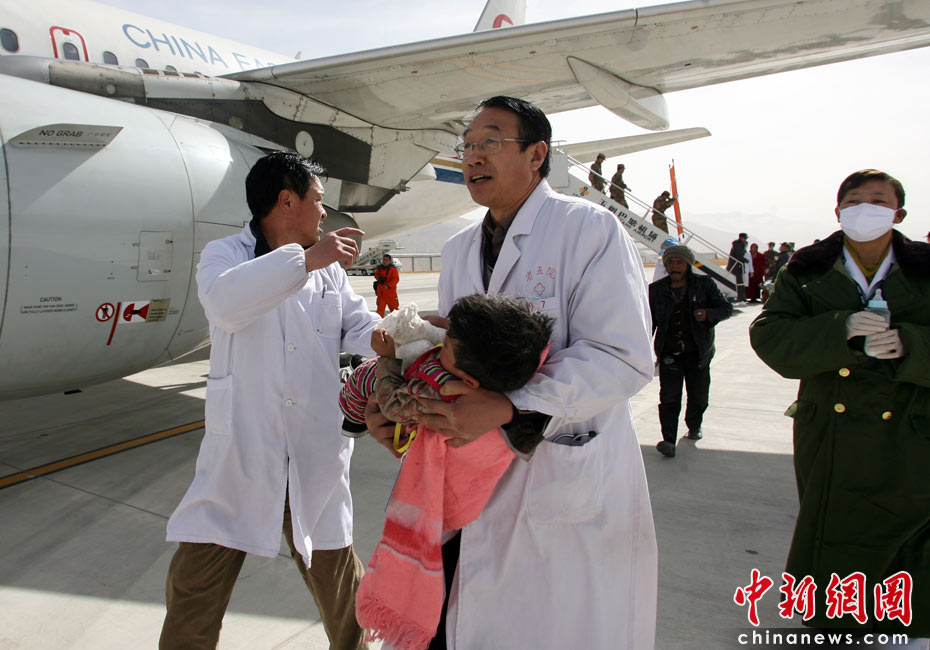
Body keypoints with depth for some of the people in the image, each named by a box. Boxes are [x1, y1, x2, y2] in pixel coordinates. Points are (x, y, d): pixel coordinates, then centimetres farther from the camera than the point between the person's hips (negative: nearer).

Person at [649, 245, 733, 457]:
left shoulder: (704, 285, 1)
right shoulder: (656, 290, 3)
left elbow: (726, 308, 4)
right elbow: (649, 321, 9)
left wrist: (708, 314, -18)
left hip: (698, 353, 1)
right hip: (669, 354, -1)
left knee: (699, 397, 14)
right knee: (669, 398, -11)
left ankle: (694, 426, 41)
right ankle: (669, 440, -9)